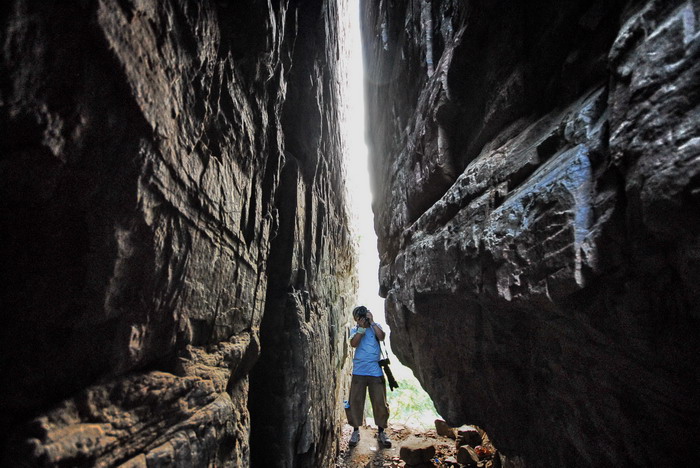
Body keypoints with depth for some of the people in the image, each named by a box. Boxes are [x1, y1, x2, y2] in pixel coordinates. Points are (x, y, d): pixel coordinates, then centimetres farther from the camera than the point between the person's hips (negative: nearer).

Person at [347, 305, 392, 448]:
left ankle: (381, 432, 19)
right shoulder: (354, 330, 8)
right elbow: (353, 343, -10)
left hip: (375, 371, 0)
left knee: (380, 402, 3)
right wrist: (362, 327, -14)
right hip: (359, 371, 0)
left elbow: (381, 337, -12)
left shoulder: (375, 326, 7)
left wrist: (372, 322, -13)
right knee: (356, 401, 2)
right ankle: (356, 431, 19)